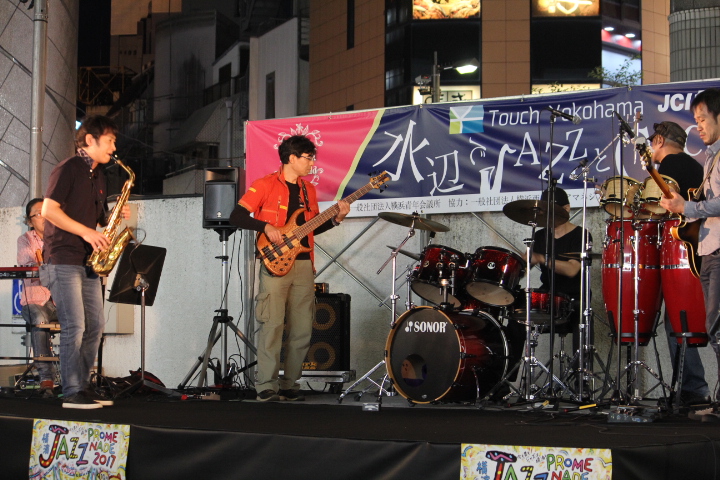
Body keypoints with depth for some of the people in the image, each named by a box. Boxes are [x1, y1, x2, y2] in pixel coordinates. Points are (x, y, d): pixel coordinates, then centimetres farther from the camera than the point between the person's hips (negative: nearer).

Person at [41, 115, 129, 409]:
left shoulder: (98, 175, 18)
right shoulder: (68, 169, -8)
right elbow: (48, 210, -15)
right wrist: (86, 231, -20)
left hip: (88, 260, 9)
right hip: (64, 259, -9)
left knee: (95, 325, 8)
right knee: (74, 327, -12)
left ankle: (83, 385, 16)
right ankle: (72, 393, -8)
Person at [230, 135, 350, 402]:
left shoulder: (308, 190, 17)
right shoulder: (266, 185, -3)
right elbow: (236, 216, -6)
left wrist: (336, 218, 8)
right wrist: (266, 227, -18)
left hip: (303, 265, 6)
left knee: (302, 330, 4)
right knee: (272, 326, -9)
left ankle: (289, 385, 12)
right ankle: (266, 387, -5)